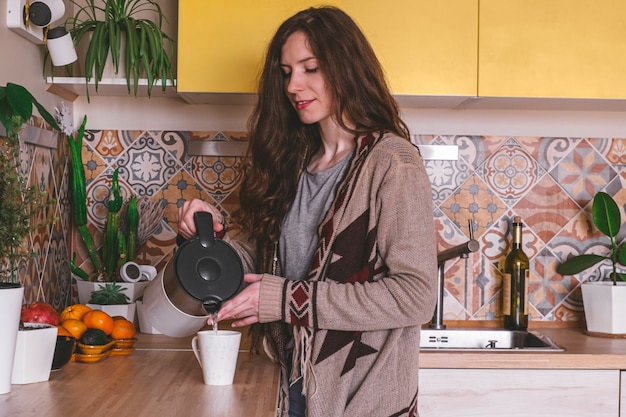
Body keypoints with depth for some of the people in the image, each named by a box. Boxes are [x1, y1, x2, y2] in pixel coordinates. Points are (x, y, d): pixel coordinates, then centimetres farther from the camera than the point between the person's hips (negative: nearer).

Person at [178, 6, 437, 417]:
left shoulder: (391, 163, -13)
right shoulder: (294, 161, 7)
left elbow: (416, 295, -20)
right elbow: (262, 262, 10)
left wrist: (286, 299, -20)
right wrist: (214, 230, -8)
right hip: (295, 383, 6)